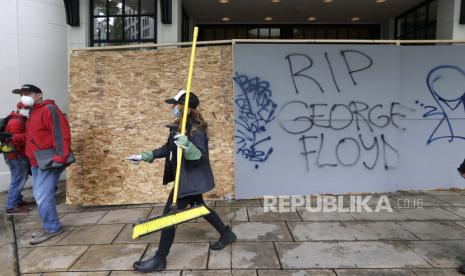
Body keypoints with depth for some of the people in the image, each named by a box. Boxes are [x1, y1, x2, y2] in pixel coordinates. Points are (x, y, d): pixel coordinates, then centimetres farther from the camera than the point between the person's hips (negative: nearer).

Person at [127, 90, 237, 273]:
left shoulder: (196, 129, -23)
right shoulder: (178, 126, 5)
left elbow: (200, 157, -30)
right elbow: (168, 148, 15)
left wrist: (187, 146, -49)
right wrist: (145, 156, 11)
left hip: (192, 179, -10)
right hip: (187, 178, 10)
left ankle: (159, 260, 11)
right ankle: (227, 234, 40)